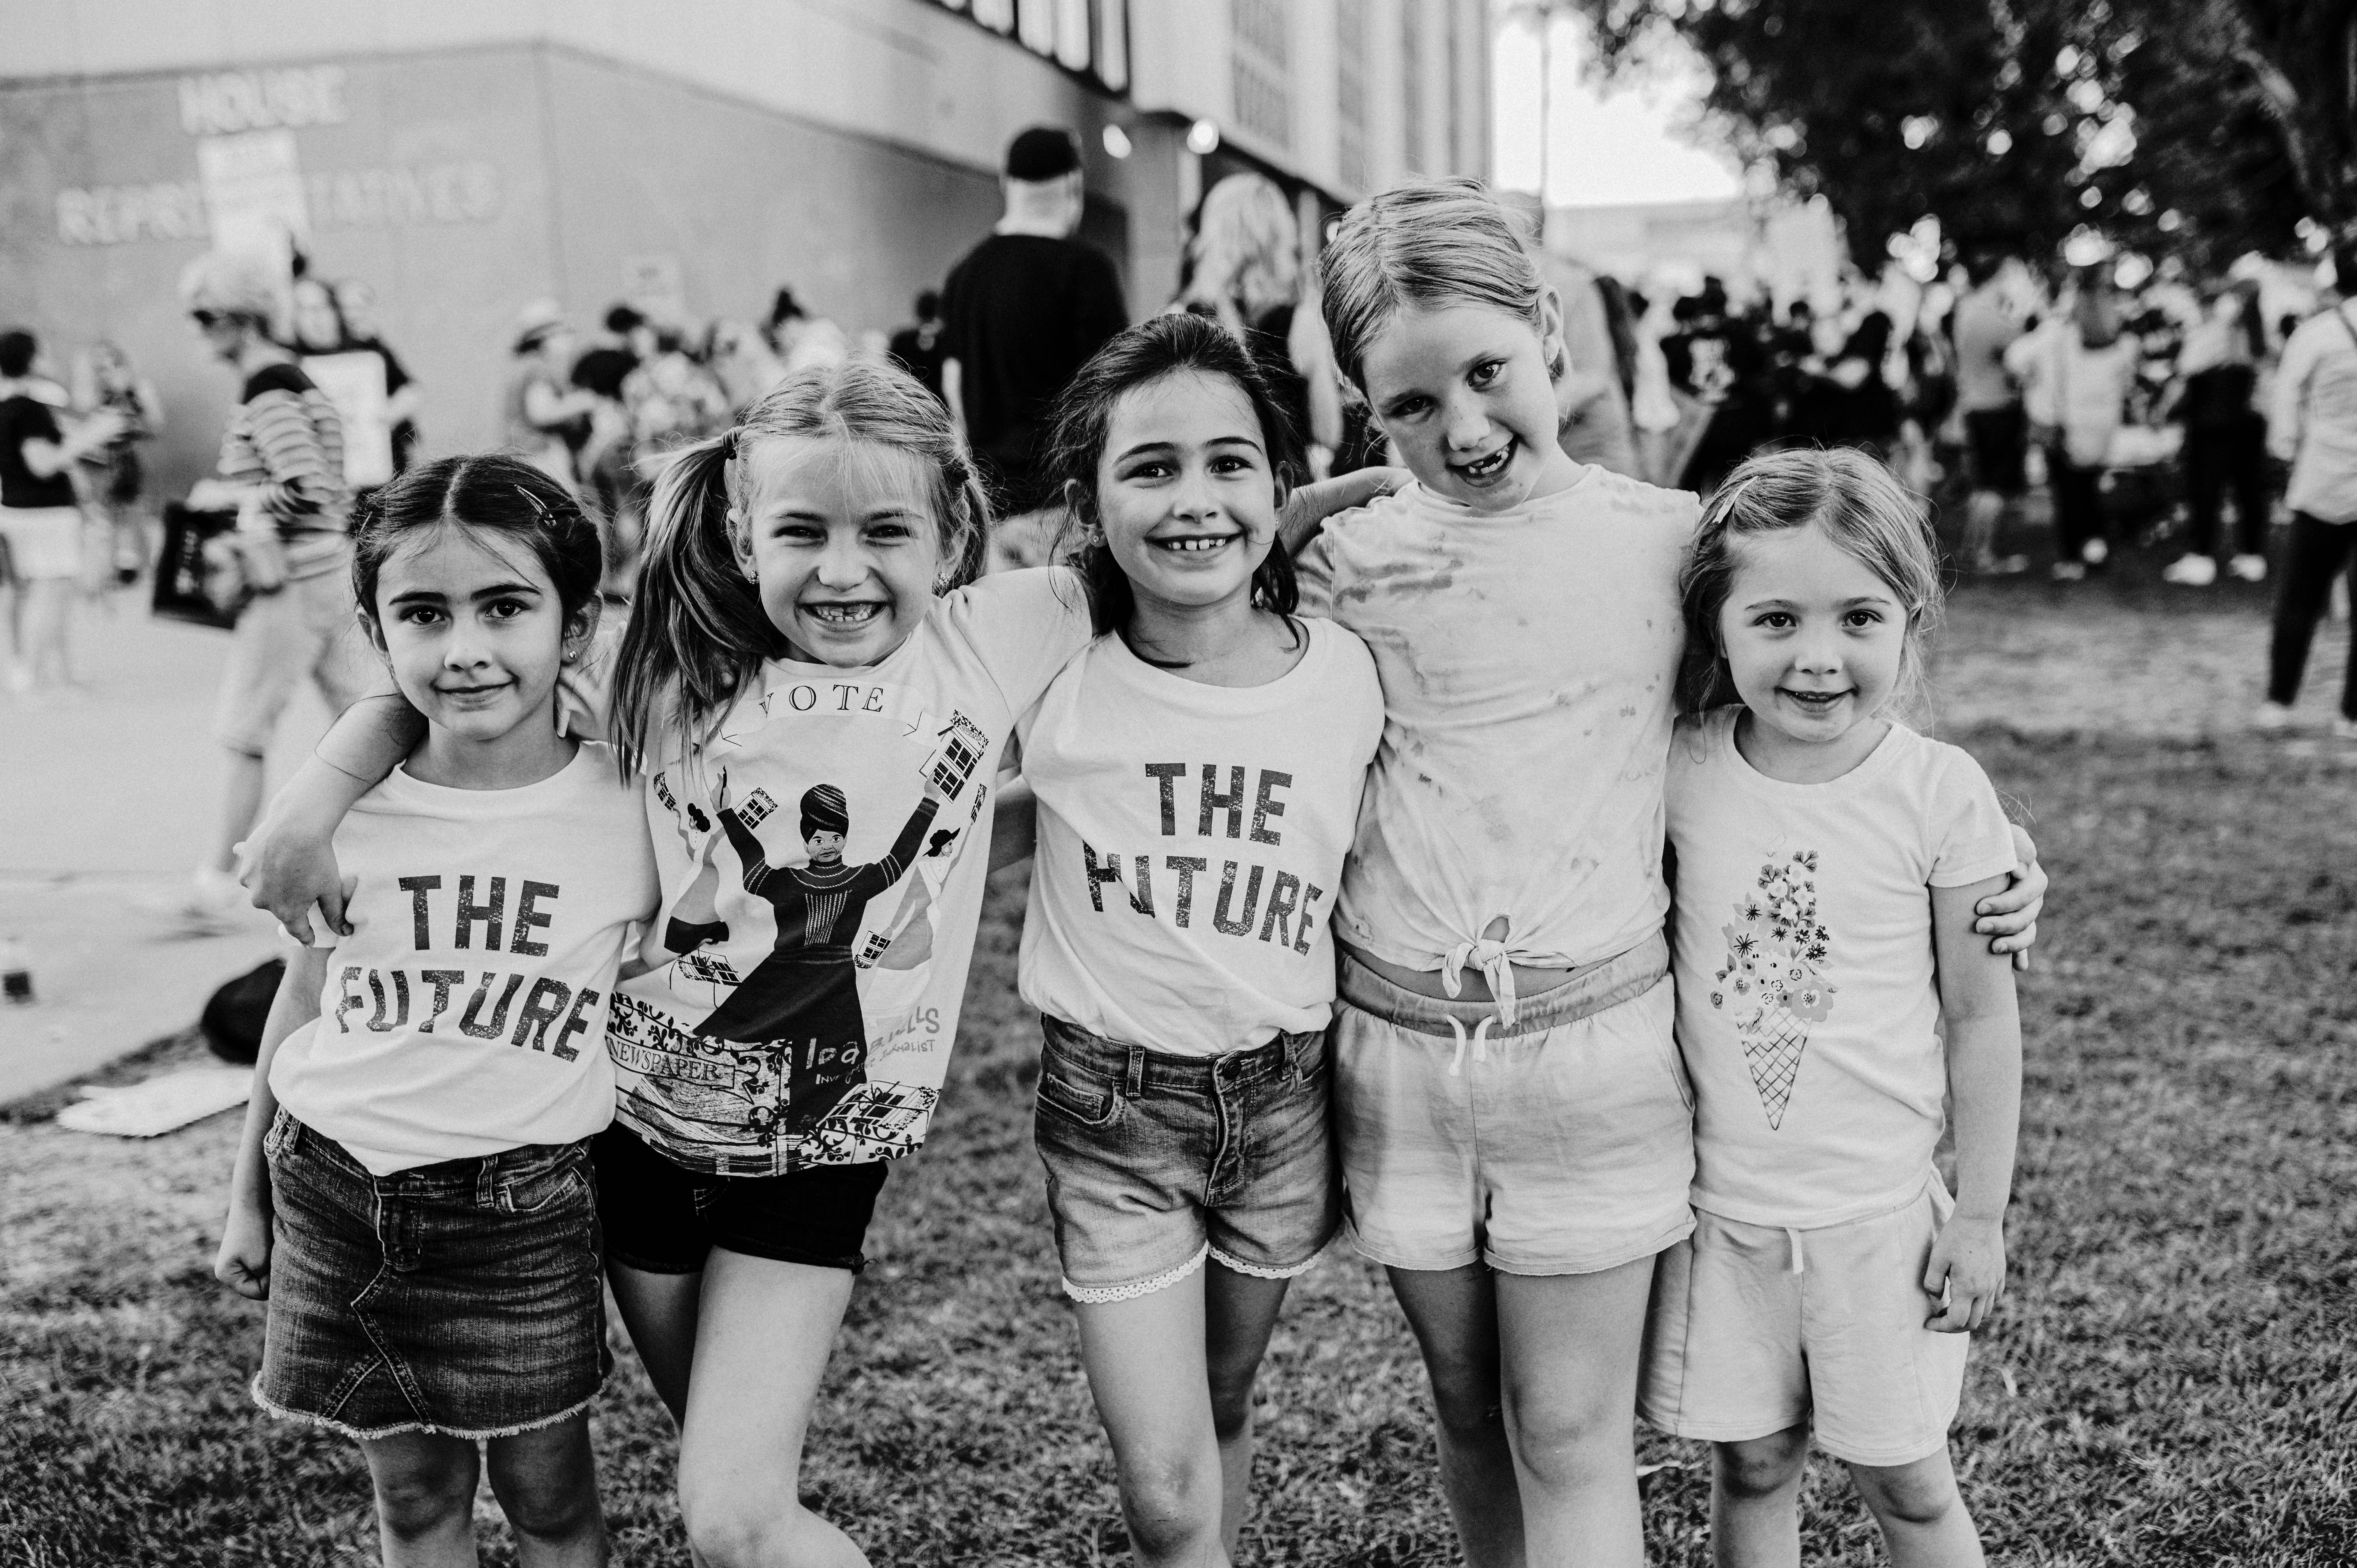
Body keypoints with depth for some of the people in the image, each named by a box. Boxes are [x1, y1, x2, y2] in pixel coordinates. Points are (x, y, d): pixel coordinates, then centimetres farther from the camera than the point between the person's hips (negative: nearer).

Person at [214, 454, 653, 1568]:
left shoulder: (630, 813, -10)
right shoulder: (349, 811, -5)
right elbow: (304, 999, 8)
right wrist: (248, 1197, 15)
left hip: (522, 1205, -2)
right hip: (334, 1190, 2)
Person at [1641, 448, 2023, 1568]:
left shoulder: (1939, 792, -12)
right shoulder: (1680, 772, -8)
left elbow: (1981, 1016, -5)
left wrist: (1981, 1215, -2)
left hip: (1879, 1212, -1)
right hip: (1720, 1209, 2)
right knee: (1750, 1468, 15)